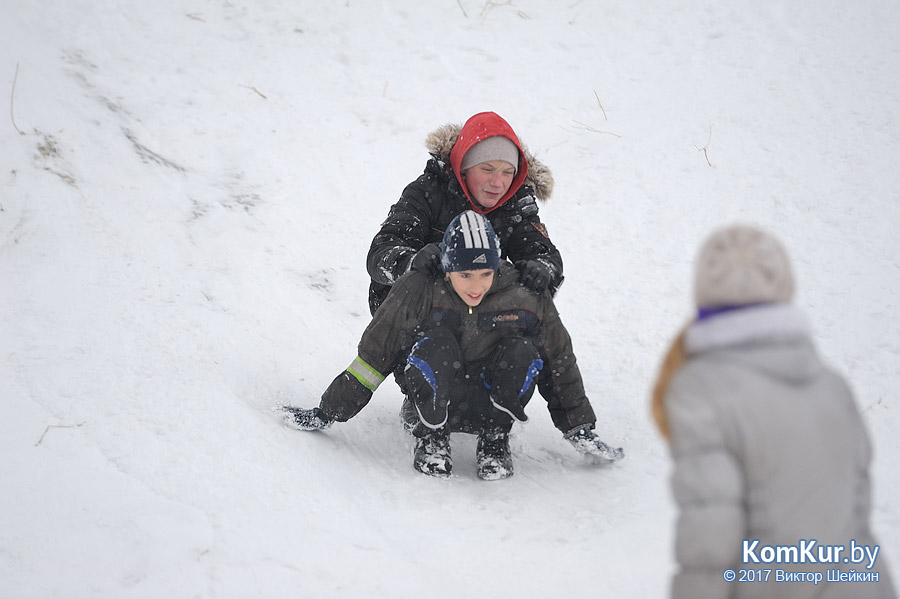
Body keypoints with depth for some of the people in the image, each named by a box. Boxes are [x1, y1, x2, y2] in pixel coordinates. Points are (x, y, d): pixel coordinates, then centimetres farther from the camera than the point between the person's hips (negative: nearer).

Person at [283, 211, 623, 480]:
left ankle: (495, 440, -7)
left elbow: (560, 363, 1)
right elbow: (374, 354, -8)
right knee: (435, 345, -33)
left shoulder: (524, 298, -11)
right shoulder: (419, 292, -15)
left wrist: (580, 430, 2)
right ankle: (431, 438, -11)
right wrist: (328, 414, -7)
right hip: (436, 404, -2)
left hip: (492, 406, 2)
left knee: (522, 352, -29)